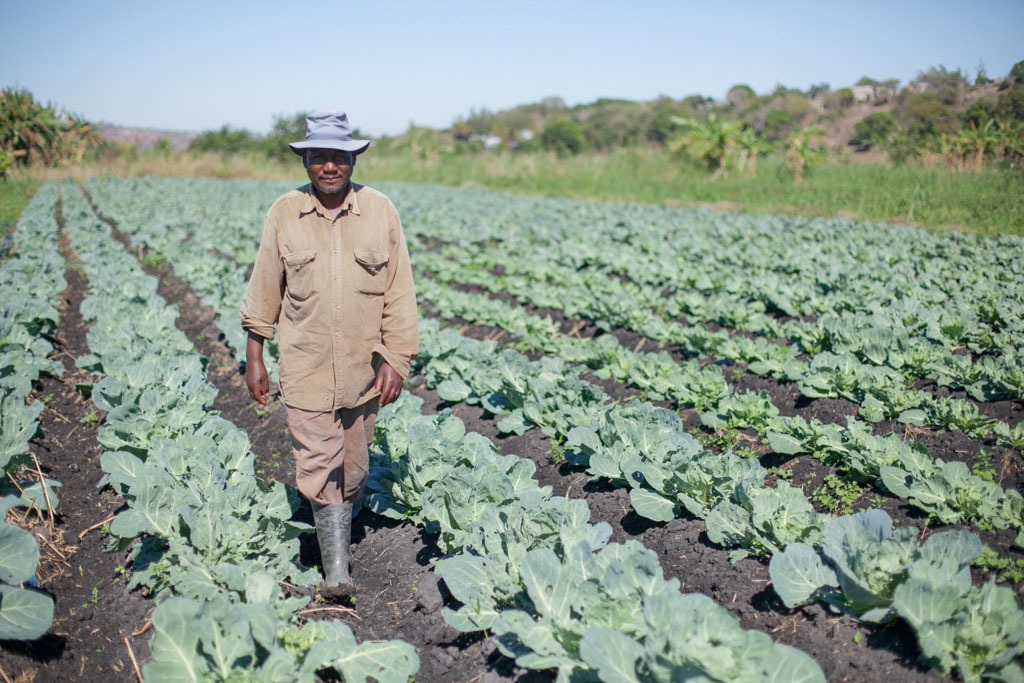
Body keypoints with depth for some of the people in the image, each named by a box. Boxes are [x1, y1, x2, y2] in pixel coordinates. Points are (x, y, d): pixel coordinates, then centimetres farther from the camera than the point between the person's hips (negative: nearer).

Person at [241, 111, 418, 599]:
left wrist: (397, 360, -3)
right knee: (319, 468, -5)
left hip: (364, 368, 1)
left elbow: (399, 292, 1)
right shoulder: (283, 213, 0)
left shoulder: (380, 211, -1)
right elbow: (264, 288, 6)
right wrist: (254, 356, 6)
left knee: (352, 467, 14)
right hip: (306, 369, -1)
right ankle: (337, 570, 0)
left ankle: (337, 534, 37)